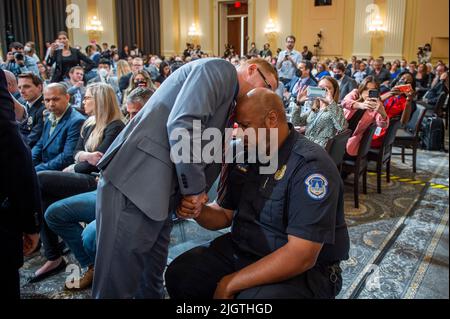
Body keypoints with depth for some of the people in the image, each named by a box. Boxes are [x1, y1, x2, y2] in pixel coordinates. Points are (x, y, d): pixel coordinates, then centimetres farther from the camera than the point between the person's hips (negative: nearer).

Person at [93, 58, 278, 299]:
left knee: (151, 283, 16)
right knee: (117, 284, -1)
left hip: (160, 195, 9)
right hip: (135, 183, -9)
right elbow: (182, 125, -19)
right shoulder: (220, 70, -4)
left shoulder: (228, 101, 24)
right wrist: (194, 189, -11)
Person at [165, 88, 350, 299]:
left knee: (255, 295, -35)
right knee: (179, 275, -6)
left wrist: (231, 284, -22)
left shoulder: (311, 166, -22)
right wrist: (197, 211, -13)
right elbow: (224, 216, 11)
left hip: (303, 272, -6)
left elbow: (301, 256, -27)